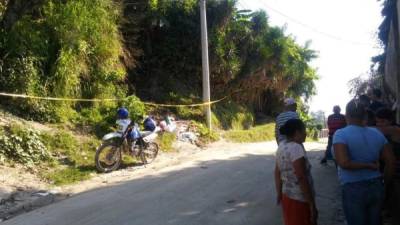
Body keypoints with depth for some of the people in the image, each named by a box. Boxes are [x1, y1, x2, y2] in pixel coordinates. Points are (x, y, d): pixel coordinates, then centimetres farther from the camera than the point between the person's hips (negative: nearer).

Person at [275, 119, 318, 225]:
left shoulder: (282, 146, 5)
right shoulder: (296, 148, -21)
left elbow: (277, 173, 10)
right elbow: (302, 178, -23)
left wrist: (279, 194, 18)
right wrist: (312, 204, -19)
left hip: (287, 195, 8)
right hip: (300, 199, -8)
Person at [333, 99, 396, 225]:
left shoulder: (341, 134, -15)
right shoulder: (377, 134, 1)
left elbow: (344, 163, -27)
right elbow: (391, 161, 5)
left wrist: (368, 166, -13)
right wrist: (385, 182, 16)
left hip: (353, 189, -5)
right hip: (376, 186, 5)